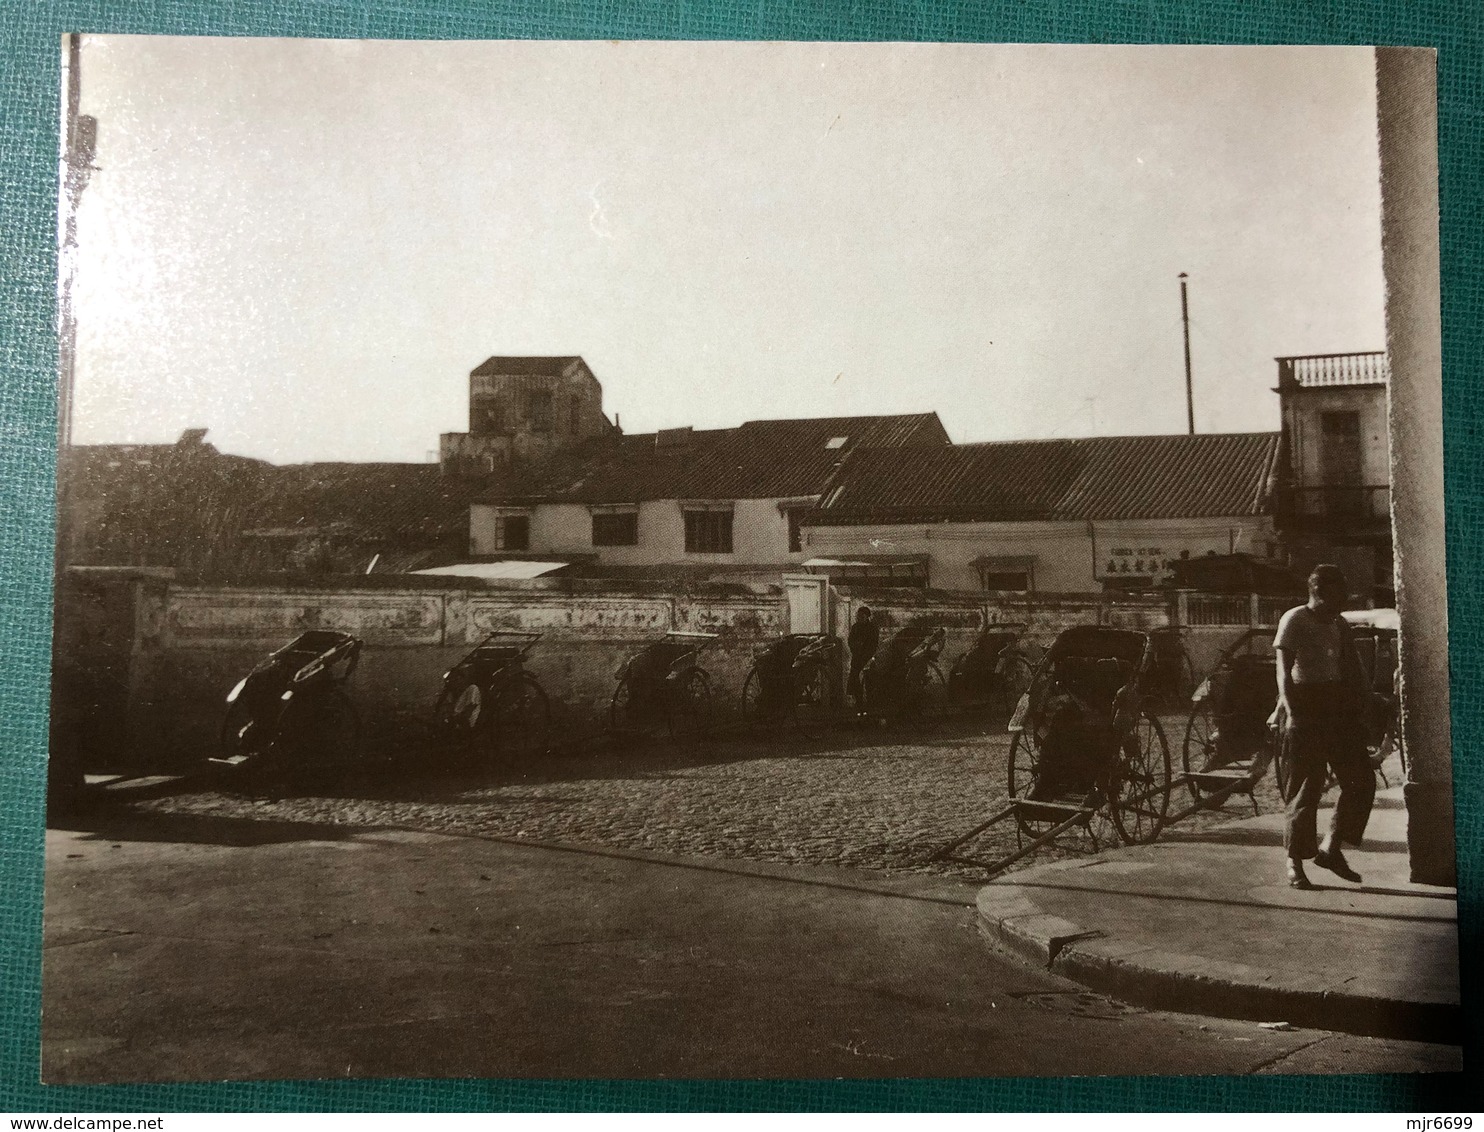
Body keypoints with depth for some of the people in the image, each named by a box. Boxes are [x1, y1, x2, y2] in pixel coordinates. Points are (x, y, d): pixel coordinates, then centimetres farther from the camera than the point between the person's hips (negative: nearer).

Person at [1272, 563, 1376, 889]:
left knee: (1361, 781, 4)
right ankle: (1295, 862, 4)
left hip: (1339, 704, 7)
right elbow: (1284, 670, -13)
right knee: (1307, 787, -5)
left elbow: (1351, 669, 15)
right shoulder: (1295, 620, -6)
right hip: (1306, 705, -7)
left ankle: (1331, 848, 16)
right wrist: (1291, 712, -23)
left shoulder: (1339, 625, 15)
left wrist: (1360, 705, 2)